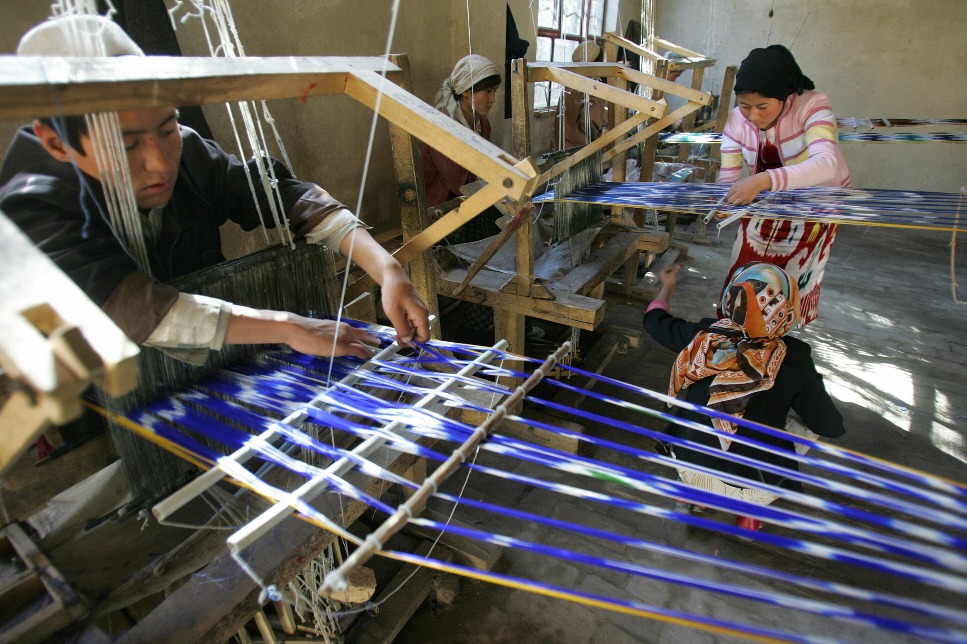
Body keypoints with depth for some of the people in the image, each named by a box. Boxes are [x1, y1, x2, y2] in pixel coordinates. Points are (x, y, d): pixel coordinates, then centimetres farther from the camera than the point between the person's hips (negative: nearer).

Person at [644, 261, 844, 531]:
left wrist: (667, 287, 23)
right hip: (748, 487, -2)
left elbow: (655, 320, 4)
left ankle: (696, 492, 30)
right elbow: (831, 427, -9)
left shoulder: (702, 336, -17)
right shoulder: (794, 359, -23)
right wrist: (811, 383, 10)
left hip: (687, 466, 3)